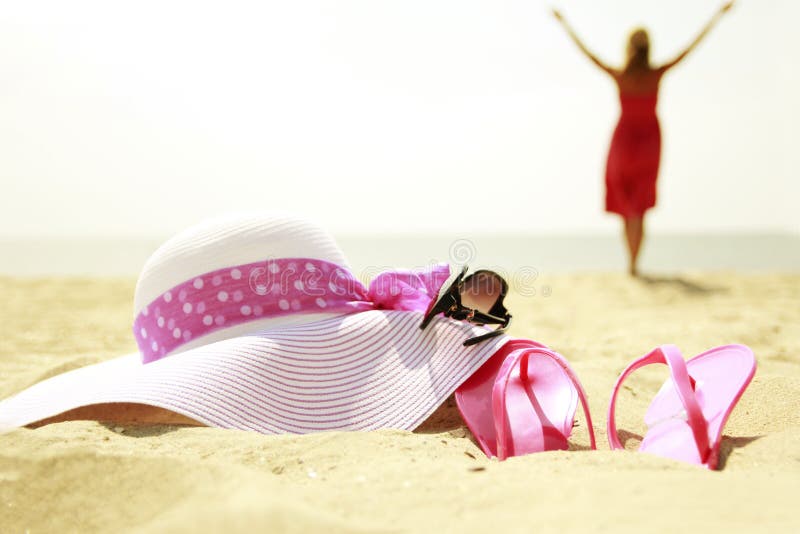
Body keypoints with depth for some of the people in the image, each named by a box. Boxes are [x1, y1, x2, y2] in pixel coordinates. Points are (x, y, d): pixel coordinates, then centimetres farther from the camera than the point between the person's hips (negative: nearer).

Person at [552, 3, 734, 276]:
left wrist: (564, 23, 7)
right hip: (649, 141, 0)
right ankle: (633, 264, -6)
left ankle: (631, 260, 21)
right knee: (639, 208, 5)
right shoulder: (657, 74, -13)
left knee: (626, 203, 18)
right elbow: (690, 48, -7)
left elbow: (585, 51, -5)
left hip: (624, 140, 0)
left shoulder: (618, 76, -14)